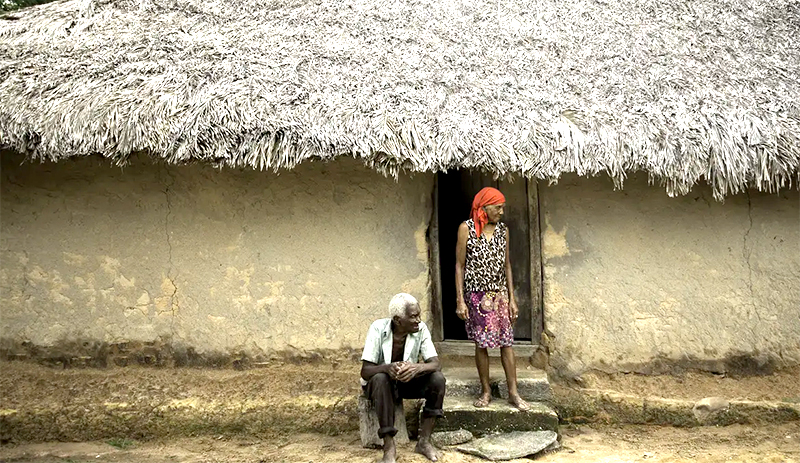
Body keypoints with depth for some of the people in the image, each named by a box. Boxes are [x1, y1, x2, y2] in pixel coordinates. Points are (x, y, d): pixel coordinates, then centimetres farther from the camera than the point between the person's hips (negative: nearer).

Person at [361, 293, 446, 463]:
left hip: (409, 381, 3)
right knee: (380, 378, -37)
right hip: (380, 381, -3)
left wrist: (417, 368, -45)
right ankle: (389, 446, -30)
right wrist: (387, 368, -49)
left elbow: (436, 364, -22)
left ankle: (424, 441, -14)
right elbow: (365, 371, -27)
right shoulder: (378, 328, -24)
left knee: (437, 378, -24)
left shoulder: (421, 329, -16)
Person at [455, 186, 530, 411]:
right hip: (477, 294, -3)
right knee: (481, 344, 5)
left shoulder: (503, 230, 6)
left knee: (506, 342, 2)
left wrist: (512, 299, 6)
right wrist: (460, 301, -10)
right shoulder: (467, 228, -5)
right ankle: (486, 391, 18)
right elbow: (460, 265, -5)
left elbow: (507, 266, 10)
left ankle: (513, 393, 9)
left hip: (500, 294, 3)